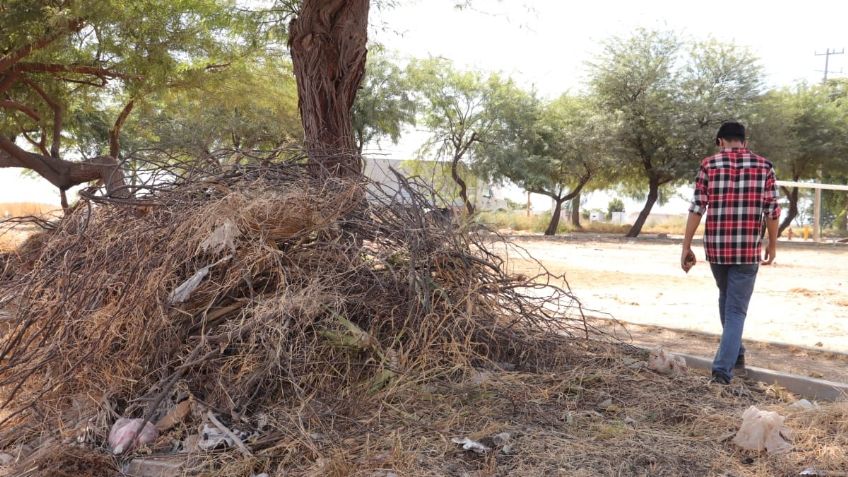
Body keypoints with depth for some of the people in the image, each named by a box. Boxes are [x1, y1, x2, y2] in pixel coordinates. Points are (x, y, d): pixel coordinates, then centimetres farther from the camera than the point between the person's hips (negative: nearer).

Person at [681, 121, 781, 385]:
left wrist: (686, 246, -1)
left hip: (716, 247, 1)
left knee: (726, 298, 25)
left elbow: (697, 208, -5)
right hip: (748, 249, -1)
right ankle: (723, 368, -4)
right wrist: (772, 245, 13)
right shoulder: (763, 165, 1)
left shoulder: (709, 164, 0)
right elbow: (772, 210, -1)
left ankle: (735, 355, 33)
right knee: (736, 310, 4)